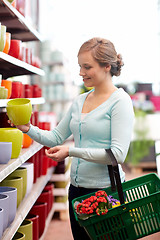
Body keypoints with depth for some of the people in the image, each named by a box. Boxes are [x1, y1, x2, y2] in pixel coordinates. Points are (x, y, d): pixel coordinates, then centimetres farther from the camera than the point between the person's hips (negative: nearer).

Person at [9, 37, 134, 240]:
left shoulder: (119, 101, -12)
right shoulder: (79, 101, 9)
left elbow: (118, 154, -20)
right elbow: (56, 137, 14)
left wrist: (71, 151, -22)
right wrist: (28, 129, -3)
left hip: (106, 191, -6)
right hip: (77, 189, 7)